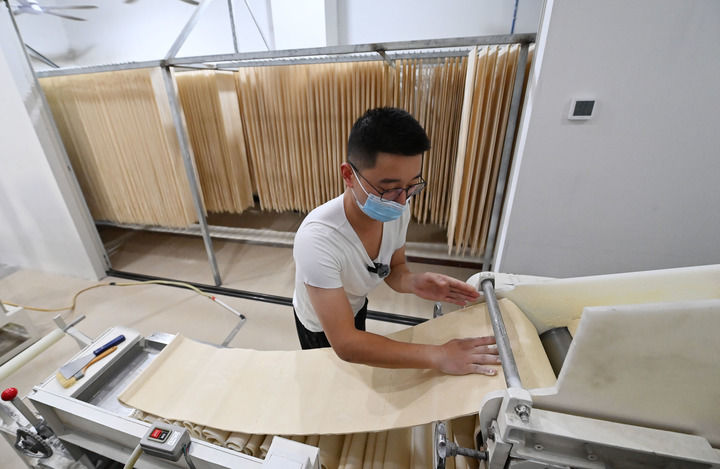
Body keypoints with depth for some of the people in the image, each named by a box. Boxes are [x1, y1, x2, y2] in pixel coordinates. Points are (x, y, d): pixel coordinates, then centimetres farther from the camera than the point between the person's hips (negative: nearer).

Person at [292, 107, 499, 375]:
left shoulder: (398, 211, -25)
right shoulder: (317, 239, -44)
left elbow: (393, 268, -8)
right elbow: (345, 344, -41)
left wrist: (412, 282, -32)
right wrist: (437, 357, -42)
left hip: (356, 307, 5)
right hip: (322, 329, -4)